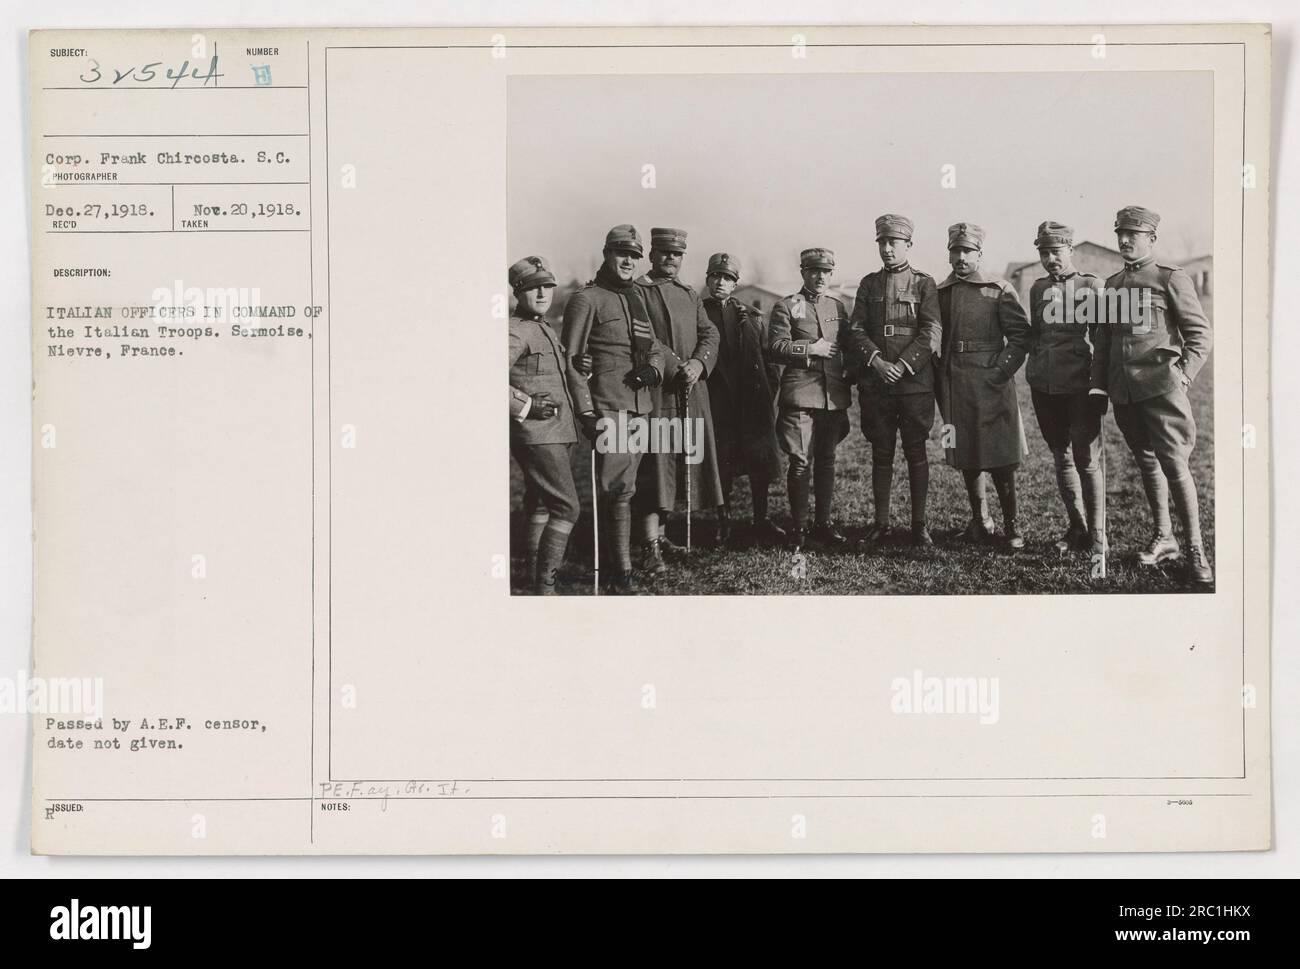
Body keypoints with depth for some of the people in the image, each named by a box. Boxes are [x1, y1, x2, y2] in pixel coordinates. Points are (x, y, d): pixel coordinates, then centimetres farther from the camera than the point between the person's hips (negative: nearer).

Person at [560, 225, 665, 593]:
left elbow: (653, 346, 23)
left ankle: (611, 563, 22)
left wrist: (654, 369, -1)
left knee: (618, 486, 13)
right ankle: (622, 571, -8)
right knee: (619, 488, -11)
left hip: (640, 406, 7)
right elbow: (570, 361, -8)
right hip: (608, 409, -7)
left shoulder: (636, 297, 18)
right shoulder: (586, 299, -5)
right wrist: (586, 411, -14)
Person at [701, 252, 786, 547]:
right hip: (716, 405, -2)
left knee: (759, 464, 3)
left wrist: (769, 393, 3)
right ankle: (723, 523, 14)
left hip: (753, 401, 2)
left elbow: (768, 359, 11)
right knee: (720, 466, 1)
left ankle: (761, 523, 12)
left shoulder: (750, 316, 12)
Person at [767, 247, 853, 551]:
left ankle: (823, 523, 18)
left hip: (835, 397, 5)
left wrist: (848, 380, 8)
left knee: (826, 461, 10)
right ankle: (799, 527, 4)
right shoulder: (785, 307, 2)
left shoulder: (838, 307, 16)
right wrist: (810, 348, -13)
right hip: (800, 397, -5)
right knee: (800, 462, -5)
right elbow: (776, 348, -7)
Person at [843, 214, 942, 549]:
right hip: (875, 383, 2)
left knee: (916, 453, 2)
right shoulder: (869, 284, 11)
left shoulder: (924, 284, 3)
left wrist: (902, 365, -15)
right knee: (881, 454, 6)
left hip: (915, 381, -2)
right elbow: (856, 330, 4)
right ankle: (880, 524, 13)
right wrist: (877, 362, -12)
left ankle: (919, 525, 8)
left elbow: (930, 333, -6)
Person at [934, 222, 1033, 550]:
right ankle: (979, 520, 21)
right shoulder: (940, 293, 11)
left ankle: (1011, 525, 4)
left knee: (1000, 459, -4)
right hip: (954, 387, 4)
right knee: (965, 458, 9)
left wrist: (1002, 370, -11)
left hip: (992, 384, -4)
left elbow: (1020, 334, -2)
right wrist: (938, 379, 6)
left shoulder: (999, 290, 0)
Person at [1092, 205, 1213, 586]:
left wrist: (1183, 375, -13)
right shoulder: (1112, 284, 16)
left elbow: (1200, 333, -3)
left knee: (1175, 466, -10)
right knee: (1146, 463, 13)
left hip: (1160, 387, -6)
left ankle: (1196, 550, -4)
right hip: (1123, 392, 6)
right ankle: (1164, 538, 24)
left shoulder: (1171, 278, -1)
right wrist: (1099, 382, 14)